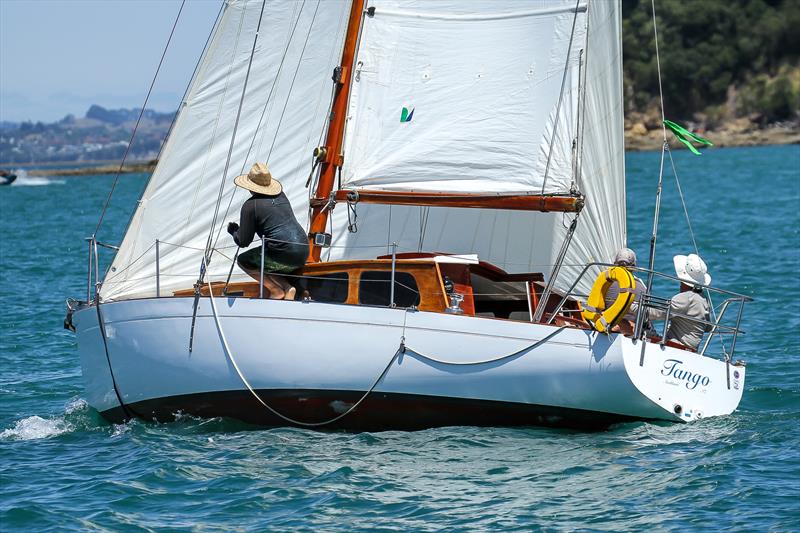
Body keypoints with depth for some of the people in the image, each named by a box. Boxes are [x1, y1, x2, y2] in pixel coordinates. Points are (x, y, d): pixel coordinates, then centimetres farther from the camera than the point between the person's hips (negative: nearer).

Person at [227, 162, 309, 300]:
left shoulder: (251, 205, -4)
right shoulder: (281, 196, 17)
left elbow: (243, 242, 1)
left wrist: (234, 231, 24)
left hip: (284, 255, -7)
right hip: (304, 254, 7)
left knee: (243, 260, 16)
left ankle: (276, 290, 4)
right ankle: (287, 288, 7)